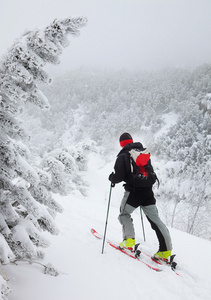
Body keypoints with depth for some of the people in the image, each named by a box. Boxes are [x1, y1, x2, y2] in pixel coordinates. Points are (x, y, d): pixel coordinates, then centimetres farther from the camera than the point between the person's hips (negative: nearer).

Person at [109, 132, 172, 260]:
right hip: (148, 191, 4)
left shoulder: (123, 156, -6)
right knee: (155, 219, 6)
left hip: (133, 191, -4)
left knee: (124, 214, 19)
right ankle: (166, 249, 2)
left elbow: (119, 177, -10)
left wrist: (112, 178, 11)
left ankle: (129, 239, 2)